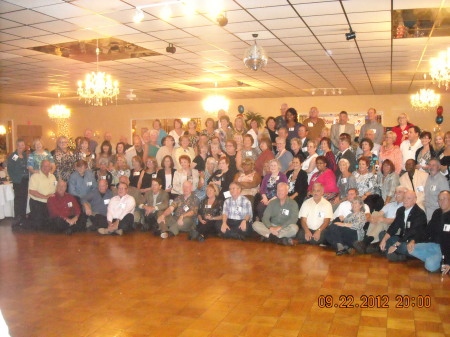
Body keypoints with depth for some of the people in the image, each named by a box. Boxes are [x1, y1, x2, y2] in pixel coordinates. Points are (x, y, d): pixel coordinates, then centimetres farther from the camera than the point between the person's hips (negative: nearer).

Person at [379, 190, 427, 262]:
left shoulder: (420, 214, -18)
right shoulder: (400, 210, 6)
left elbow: (412, 233, -23)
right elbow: (394, 226, 4)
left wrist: (396, 245, -24)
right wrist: (384, 240, -11)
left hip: (413, 242, -8)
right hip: (402, 238, 8)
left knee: (408, 247, -39)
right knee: (382, 234, -2)